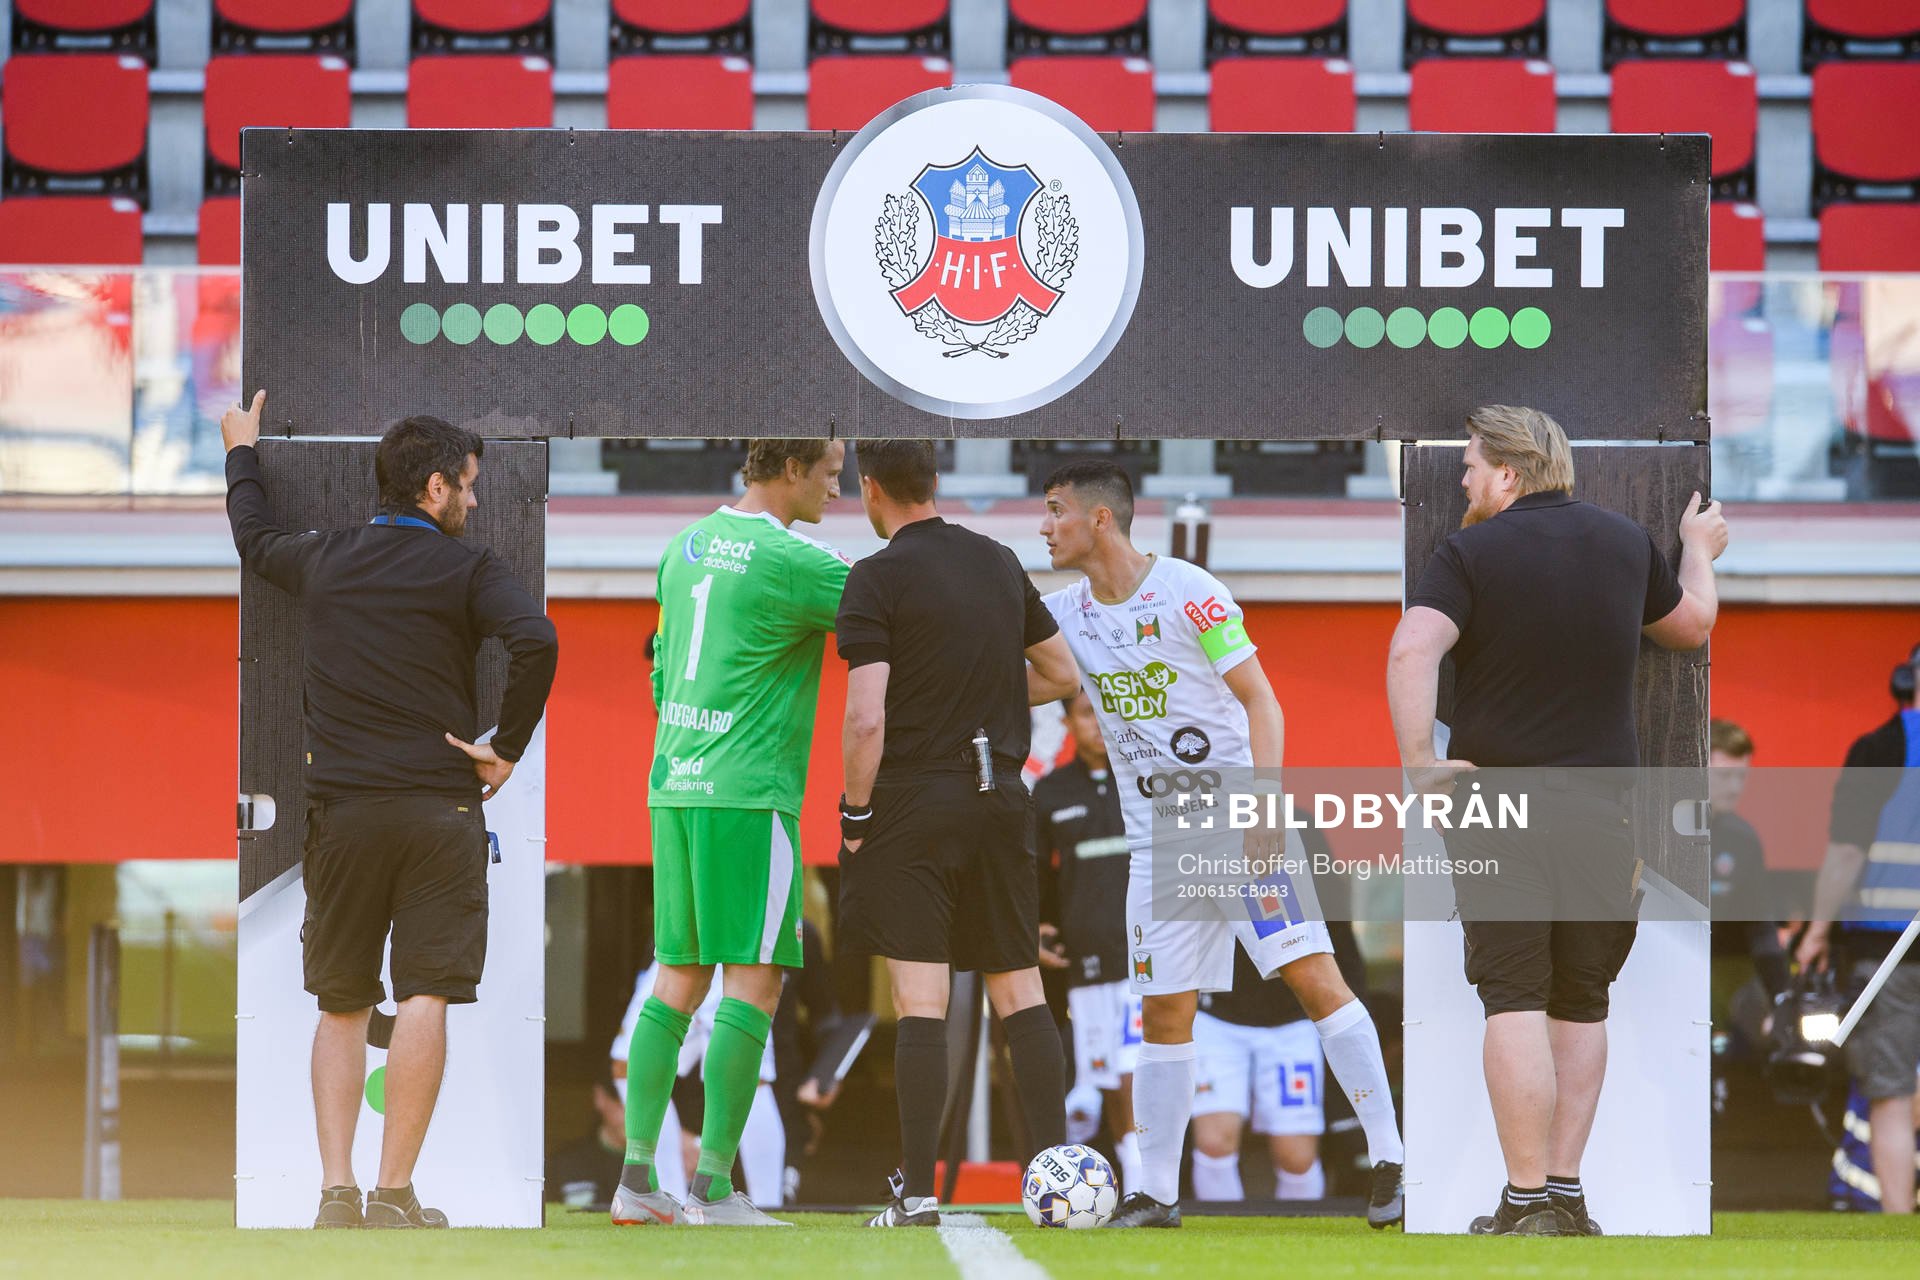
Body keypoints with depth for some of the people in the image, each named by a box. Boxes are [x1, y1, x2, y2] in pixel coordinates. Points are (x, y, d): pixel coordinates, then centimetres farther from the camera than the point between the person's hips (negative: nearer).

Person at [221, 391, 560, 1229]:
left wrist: (241, 453, 50)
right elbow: (535, 639, -21)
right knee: (423, 1001, -4)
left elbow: (254, 538, 31)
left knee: (342, 1007, 11)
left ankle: (335, 1190, 3)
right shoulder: (465, 569, -3)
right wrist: (508, 747, -8)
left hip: (341, 811, 4)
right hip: (439, 808, -4)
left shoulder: (324, 560, 10)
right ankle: (394, 1197, -7)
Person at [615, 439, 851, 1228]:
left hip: (673, 784, 8)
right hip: (750, 795, -8)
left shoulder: (686, 547, 13)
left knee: (679, 979, 11)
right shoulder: (790, 561, -12)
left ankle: (637, 1178, 7)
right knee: (754, 982, -5)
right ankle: (713, 1188, -9)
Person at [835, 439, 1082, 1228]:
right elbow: (1060, 674, 19)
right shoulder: (1000, 563, 10)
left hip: (915, 803, -5)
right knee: (1019, 990, 10)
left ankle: (917, 1194, -6)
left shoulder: (878, 578, -10)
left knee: (920, 1000, -5)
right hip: (1002, 798, 5)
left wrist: (855, 814, -5)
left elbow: (866, 719, -16)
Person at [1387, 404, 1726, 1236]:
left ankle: (1528, 1201, -7)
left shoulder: (1471, 551, -8)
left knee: (1515, 1003, -3)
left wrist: (1418, 762, -19)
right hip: (1602, 807, 4)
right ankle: (1568, 1193, 10)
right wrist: (1699, 552, 44)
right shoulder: (1626, 543, 7)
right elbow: (1692, 624, 25)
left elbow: (1412, 650, -23)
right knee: (1581, 1006, 11)